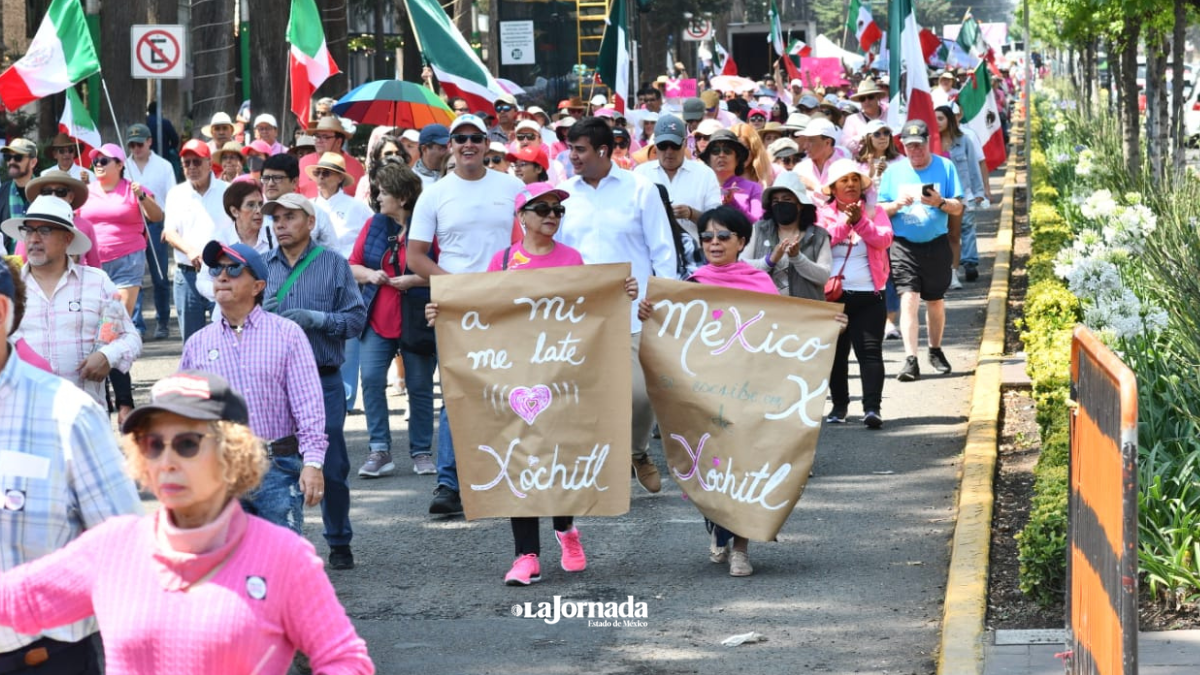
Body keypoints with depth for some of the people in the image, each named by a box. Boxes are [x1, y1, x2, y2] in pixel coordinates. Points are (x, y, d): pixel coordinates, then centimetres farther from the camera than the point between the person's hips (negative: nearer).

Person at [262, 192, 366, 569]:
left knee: (331, 467, 2)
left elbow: (357, 317, -2)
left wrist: (316, 319, -16)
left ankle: (339, 544, 17)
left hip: (323, 380, -2)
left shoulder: (334, 265, 3)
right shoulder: (262, 266, 8)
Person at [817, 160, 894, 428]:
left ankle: (872, 407, -16)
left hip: (869, 295, -1)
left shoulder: (874, 212, 8)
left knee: (870, 350, -10)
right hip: (833, 294, 1)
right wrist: (845, 222, -21)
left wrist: (860, 221, -20)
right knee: (836, 352, 8)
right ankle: (839, 405, 19)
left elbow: (884, 239, -9)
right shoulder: (823, 214, 6)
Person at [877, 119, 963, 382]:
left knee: (935, 301, 12)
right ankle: (910, 360, -18)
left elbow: (958, 208, 0)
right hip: (903, 245, -1)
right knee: (908, 299, -13)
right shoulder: (894, 171, 4)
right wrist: (896, 205, -15)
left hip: (936, 244, 1)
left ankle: (935, 351, 33)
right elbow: (880, 210, 5)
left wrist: (940, 202, -21)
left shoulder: (945, 167, 1)